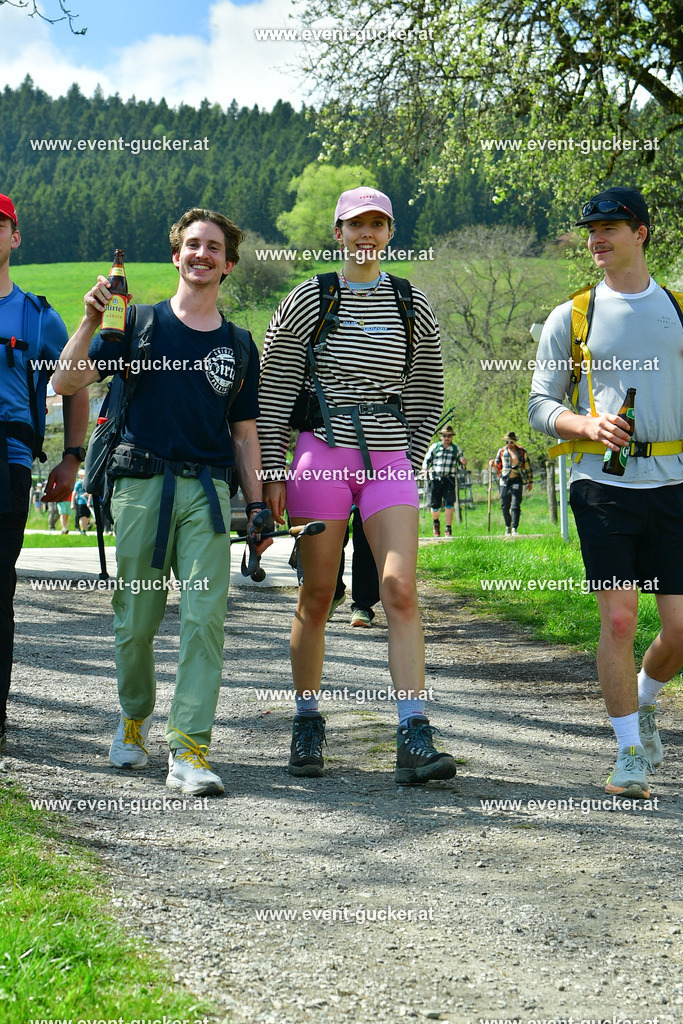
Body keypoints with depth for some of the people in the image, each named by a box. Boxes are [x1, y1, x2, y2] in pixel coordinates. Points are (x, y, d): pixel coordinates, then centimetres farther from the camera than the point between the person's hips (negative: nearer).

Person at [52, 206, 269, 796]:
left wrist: (256, 506, 11)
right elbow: (66, 383, 1)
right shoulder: (140, 324, 8)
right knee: (136, 621, 3)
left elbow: (244, 433, 18)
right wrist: (92, 321, -11)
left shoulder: (238, 344, 15)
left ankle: (190, 749, -13)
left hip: (208, 491, 1)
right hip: (143, 485, -1)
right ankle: (135, 719, 30)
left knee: (205, 617, -12)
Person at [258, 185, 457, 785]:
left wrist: (409, 460, 11)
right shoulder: (308, 302, 3)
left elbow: (427, 395, 18)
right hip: (321, 457, -1)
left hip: (389, 462, 1)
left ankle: (414, 742, -15)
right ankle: (307, 726, 19)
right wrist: (271, 471, -2)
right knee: (317, 596, 3)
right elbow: (273, 391, 3)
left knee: (401, 592, -11)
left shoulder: (412, 307, 10)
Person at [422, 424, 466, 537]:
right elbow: (427, 460, 14)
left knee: (449, 504, -13)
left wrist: (464, 464, -10)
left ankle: (449, 529, -8)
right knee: (434, 505, 2)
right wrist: (425, 470, -5)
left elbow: (462, 464, 14)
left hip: (449, 480, -1)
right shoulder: (434, 447, 10)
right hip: (435, 479, 1)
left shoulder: (456, 449, 11)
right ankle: (435, 522, 32)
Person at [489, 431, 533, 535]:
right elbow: (498, 468, 17)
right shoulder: (501, 451, 12)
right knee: (504, 506, 3)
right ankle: (507, 527, 21)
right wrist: (493, 464, -5)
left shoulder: (522, 452, 7)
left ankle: (514, 528, -14)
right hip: (504, 481, 2)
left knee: (515, 505, -14)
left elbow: (528, 468, 13)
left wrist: (530, 482, 11)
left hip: (517, 480, -2)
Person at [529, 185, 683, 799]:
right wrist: (591, 426, -13)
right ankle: (631, 755, 3)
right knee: (619, 619, -9)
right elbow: (541, 407, 6)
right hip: (603, 483, -2)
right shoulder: (570, 317, 8)